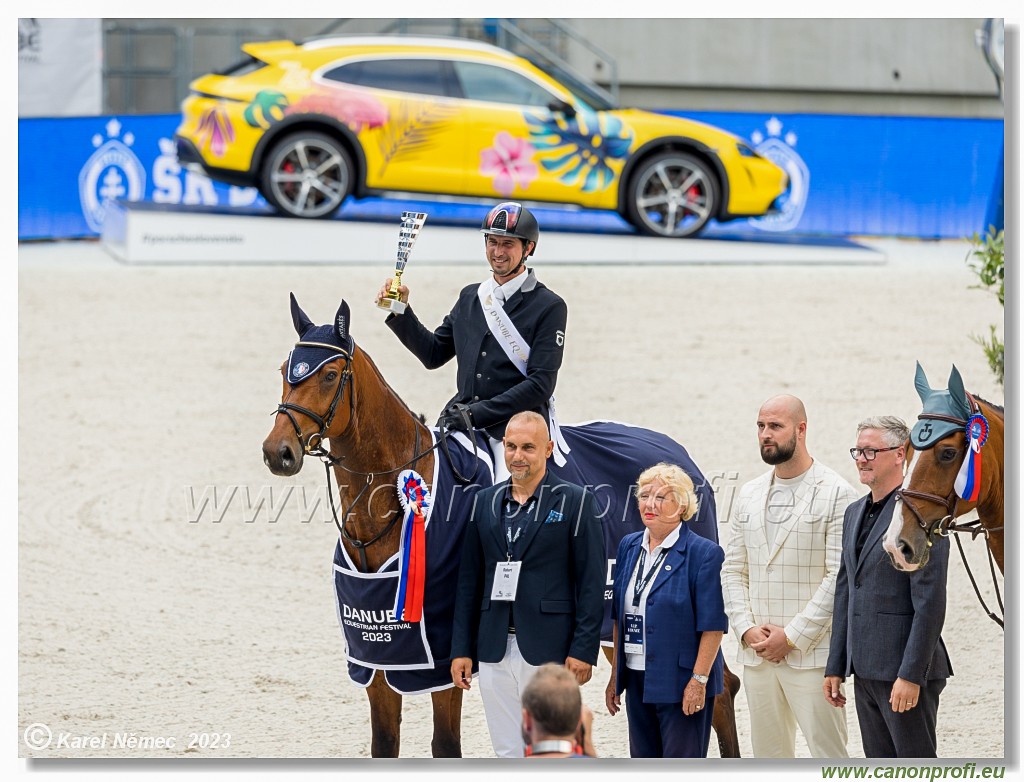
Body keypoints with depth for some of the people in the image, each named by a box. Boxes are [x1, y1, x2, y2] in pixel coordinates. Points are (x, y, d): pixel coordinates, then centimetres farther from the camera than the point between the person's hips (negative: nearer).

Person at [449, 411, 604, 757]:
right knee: (507, 754, 8)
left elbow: (591, 582, -4)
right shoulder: (485, 502, 12)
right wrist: (461, 649, 8)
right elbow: (468, 581, 13)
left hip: (549, 651, -5)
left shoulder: (575, 502, -1)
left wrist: (583, 650, -11)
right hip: (495, 649, 5)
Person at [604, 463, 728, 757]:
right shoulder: (629, 547, 11)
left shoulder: (703, 553, -10)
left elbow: (713, 625, -13)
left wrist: (699, 680, -17)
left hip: (680, 684, -7)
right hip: (637, 680, 7)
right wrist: (615, 675, 14)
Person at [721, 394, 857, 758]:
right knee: (769, 756, 9)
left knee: (827, 754, -8)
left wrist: (792, 637, -13)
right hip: (757, 654, 6)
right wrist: (746, 629, -2)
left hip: (811, 655, -6)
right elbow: (733, 570, 14)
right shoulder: (748, 495, 14)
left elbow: (840, 577, -11)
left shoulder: (837, 494, -6)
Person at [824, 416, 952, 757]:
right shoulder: (855, 512, 15)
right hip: (865, 671, 9)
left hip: (906, 668, -9)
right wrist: (835, 667, 15)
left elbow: (930, 604, -17)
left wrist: (911, 676, -21)